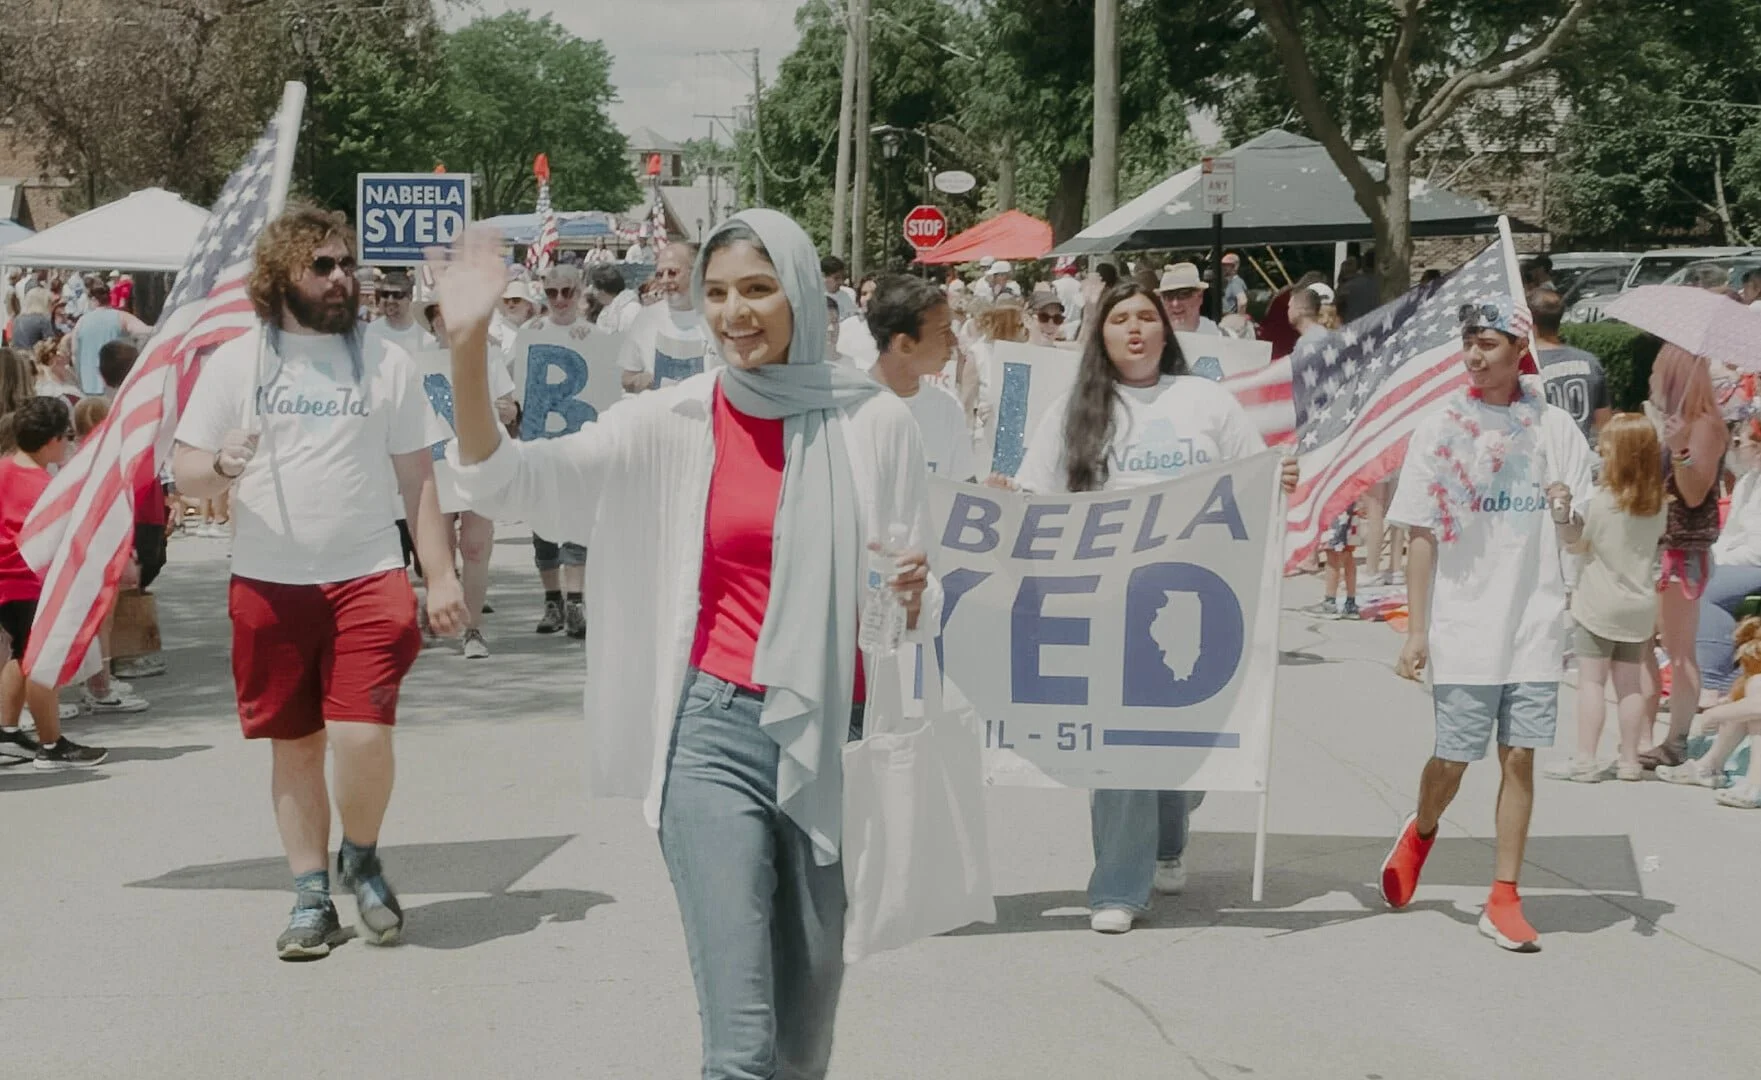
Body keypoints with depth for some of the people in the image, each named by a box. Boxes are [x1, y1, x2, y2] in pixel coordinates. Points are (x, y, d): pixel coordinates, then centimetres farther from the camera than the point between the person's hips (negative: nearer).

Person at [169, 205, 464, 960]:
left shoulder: (386, 363, 6)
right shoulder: (236, 362, 4)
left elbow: (417, 477, 6)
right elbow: (183, 472, 3)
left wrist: (441, 575, -1)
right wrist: (221, 465, -21)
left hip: (368, 578, -1)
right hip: (269, 585, 1)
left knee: (362, 735, -14)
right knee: (294, 747, 8)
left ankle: (362, 858, 13)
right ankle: (311, 898, 20)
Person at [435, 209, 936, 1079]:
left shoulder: (874, 423, 1)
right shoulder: (671, 423, 0)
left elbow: (921, 608, 8)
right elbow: (507, 480, -7)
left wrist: (910, 599, -16)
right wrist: (468, 347, -21)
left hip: (834, 739, 1)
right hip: (715, 735, -1)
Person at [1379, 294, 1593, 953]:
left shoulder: (1555, 429, 4)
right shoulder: (1440, 430, -1)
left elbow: (1575, 539, 9)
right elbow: (1421, 537, -1)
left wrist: (1568, 512, -15)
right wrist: (1415, 629, -5)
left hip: (1535, 626, 1)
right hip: (1463, 627, -1)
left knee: (1520, 757, 1)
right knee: (1453, 757, 3)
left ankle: (1504, 899, 10)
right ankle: (1421, 833, 35)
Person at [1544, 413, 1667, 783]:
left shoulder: (1600, 501, -15)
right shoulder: (1657, 504, 0)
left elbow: (1576, 544, -6)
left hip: (1600, 604, -5)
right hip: (1640, 605, 5)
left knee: (1591, 680, -1)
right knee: (1630, 682, 12)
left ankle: (1585, 759, -3)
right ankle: (1629, 760, 16)